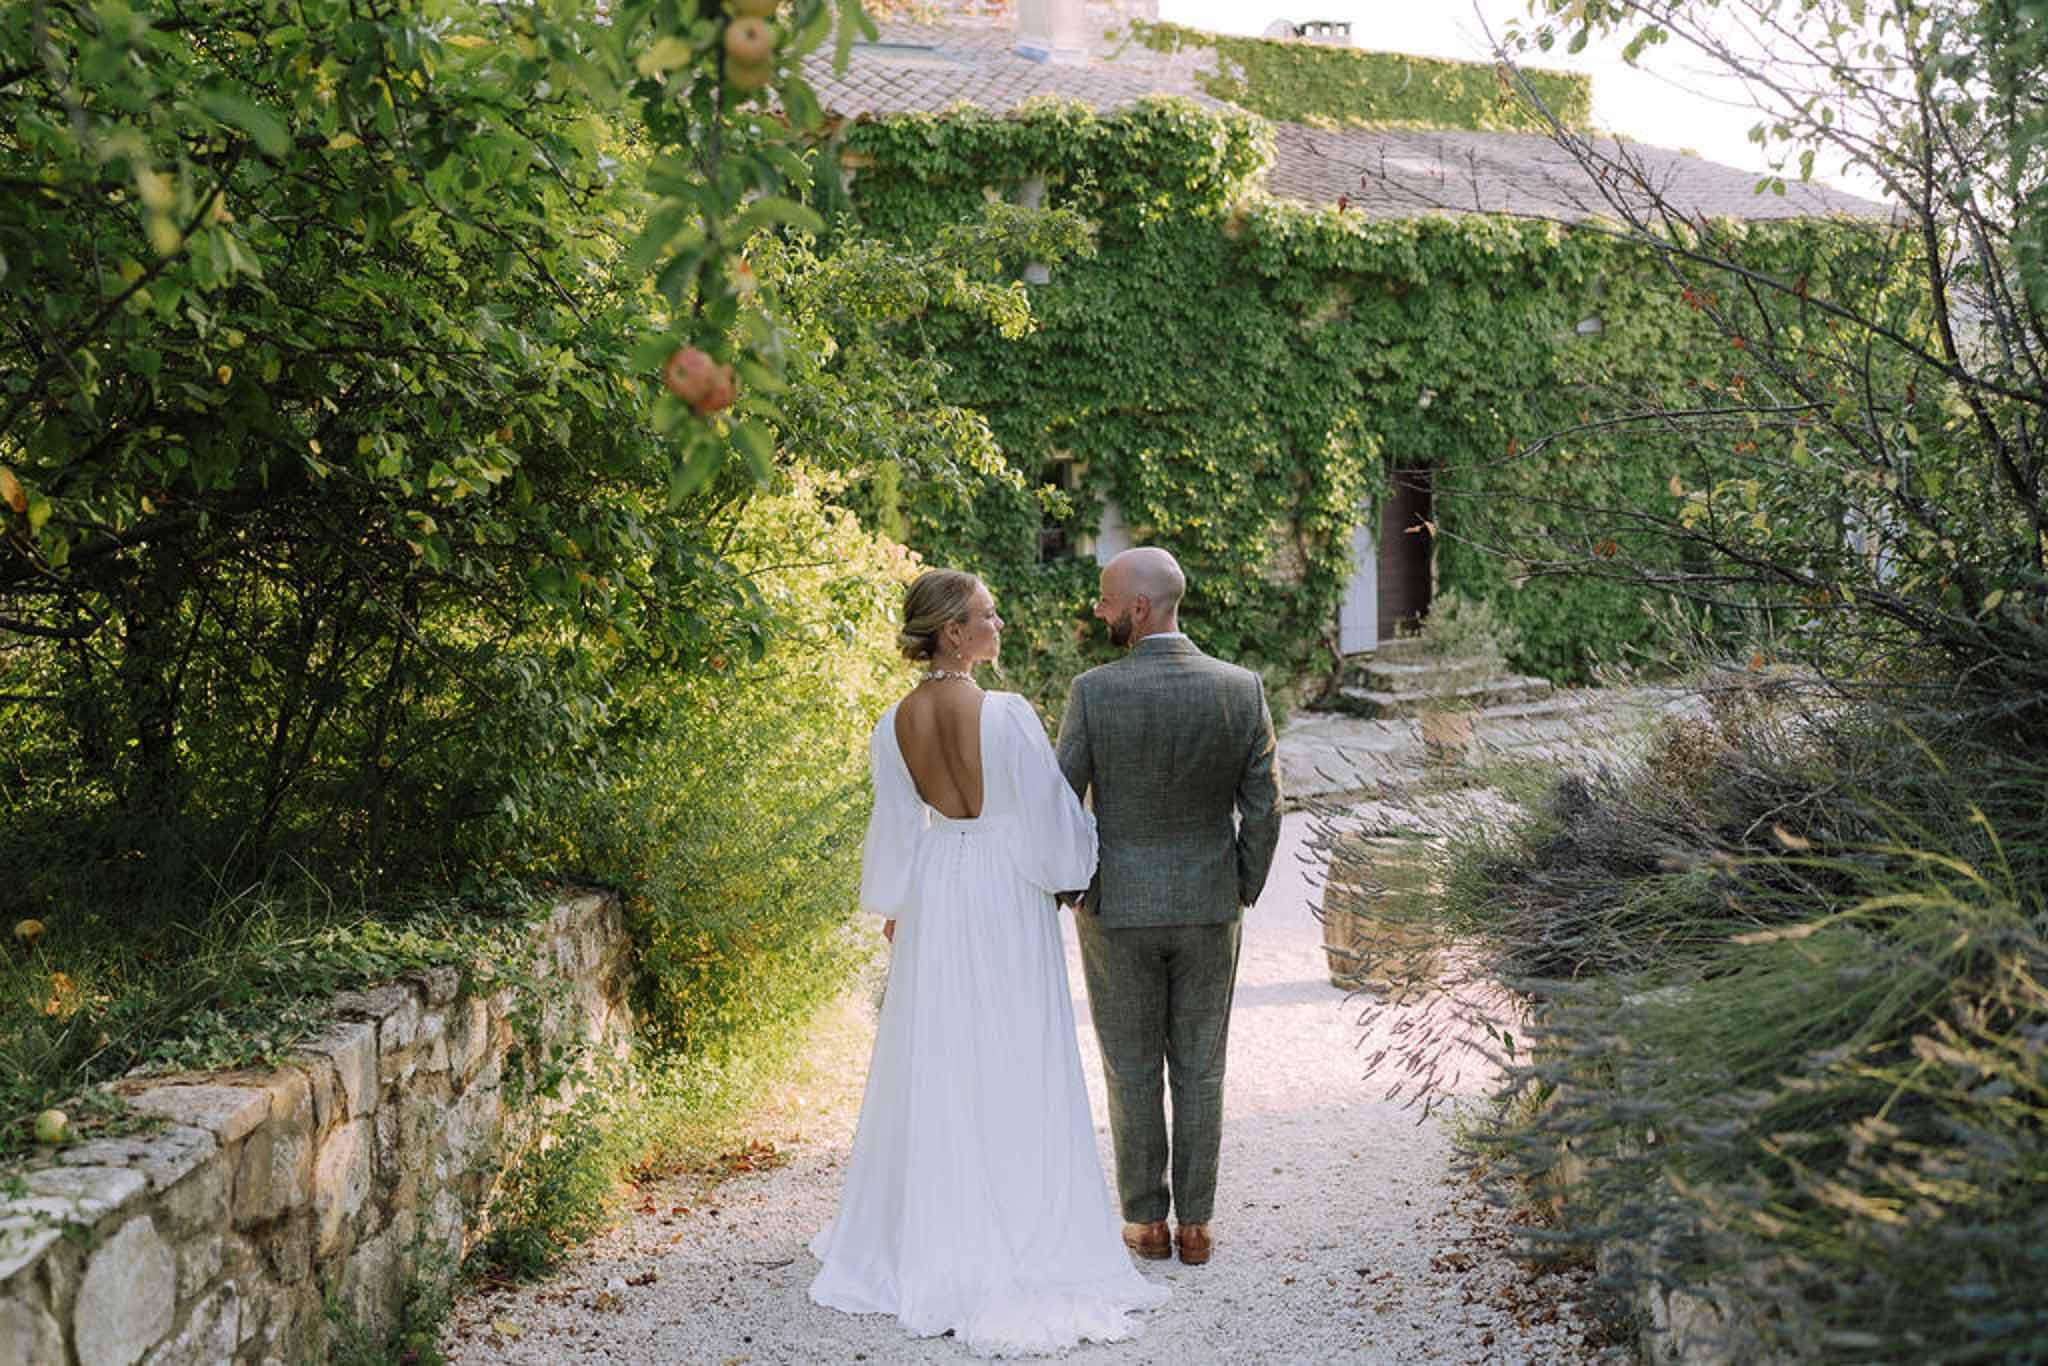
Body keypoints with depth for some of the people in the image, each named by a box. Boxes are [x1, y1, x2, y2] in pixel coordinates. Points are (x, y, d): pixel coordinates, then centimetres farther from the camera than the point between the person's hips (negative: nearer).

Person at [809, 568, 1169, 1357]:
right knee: (1012, 1068, 5)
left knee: (932, 1064, 15)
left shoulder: (894, 725, -4)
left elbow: (895, 827, 5)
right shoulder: (1007, 714, -19)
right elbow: (1048, 812, -11)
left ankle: (925, 1235, 28)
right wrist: (1073, 865, 9)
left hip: (933, 900, 5)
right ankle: (1021, 1237, 12)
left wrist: (892, 909, 18)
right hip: (1007, 901, -5)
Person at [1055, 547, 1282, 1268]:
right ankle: (1195, 1225, 21)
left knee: (1133, 1073, 13)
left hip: (1116, 909, -2)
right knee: (1199, 1071, 14)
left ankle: (1147, 1223, 22)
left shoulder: (1093, 692, -16)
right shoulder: (1241, 689, -10)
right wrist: (1241, 894, 9)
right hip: (1207, 910, 2)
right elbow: (1262, 810, -6)